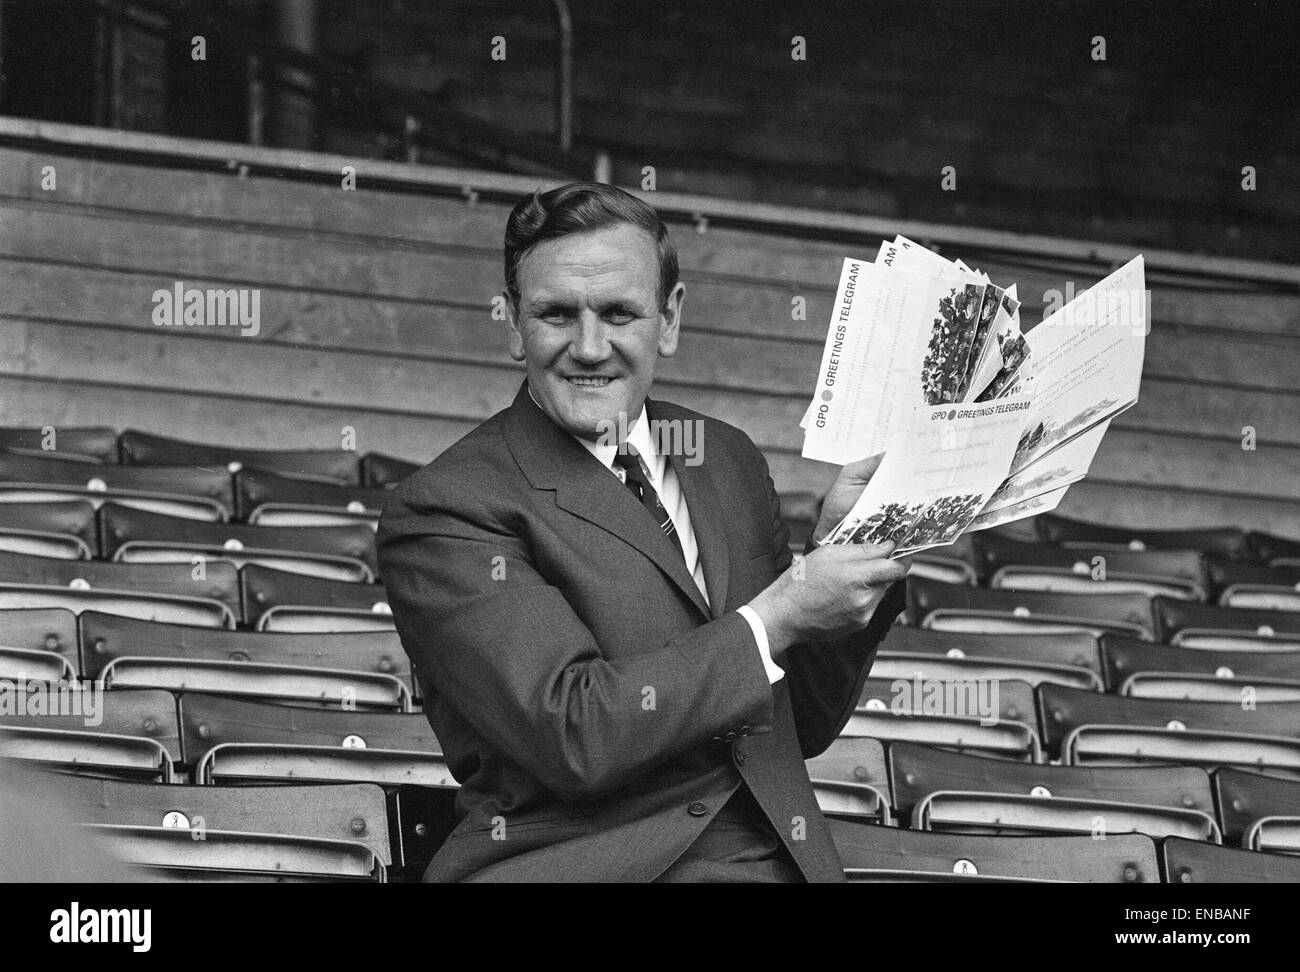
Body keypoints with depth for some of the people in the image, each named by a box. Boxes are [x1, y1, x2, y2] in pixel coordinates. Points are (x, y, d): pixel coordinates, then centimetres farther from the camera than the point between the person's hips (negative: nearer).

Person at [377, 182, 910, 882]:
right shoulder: (448, 509, -1)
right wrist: (774, 619, -9)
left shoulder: (725, 457, 18)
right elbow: (569, 734, -13)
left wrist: (839, 546, 7)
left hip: (768, 861, 5)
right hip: (575, 864, -4)